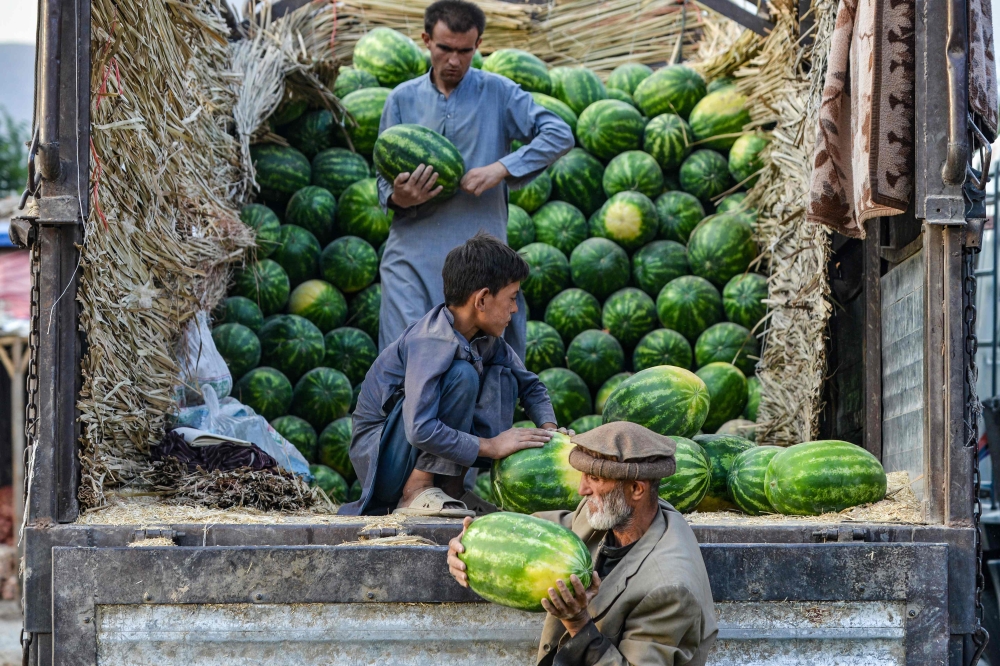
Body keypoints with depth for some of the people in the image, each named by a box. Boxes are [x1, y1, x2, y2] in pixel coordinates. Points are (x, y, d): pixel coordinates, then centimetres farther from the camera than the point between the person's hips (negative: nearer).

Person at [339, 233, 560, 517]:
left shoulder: (486, 338, 1)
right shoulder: (431, 342, -26)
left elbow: (529, 385, 15)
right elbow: (420, 430, -35)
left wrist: (550, 430, -4)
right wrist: (491, 446, -27)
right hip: (377, 456, -8)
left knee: (502, 376, -1)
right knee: (462, 375, -26)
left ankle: (452, 487, -2)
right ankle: (416, 492, -19)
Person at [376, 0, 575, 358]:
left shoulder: (498, 93, 5)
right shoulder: (403, 99, 11)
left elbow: (558, 134, -5)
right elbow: (385, 174, 11)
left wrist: (501, 168, -17)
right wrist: (397, 197, -14)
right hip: (412, 251, 1)